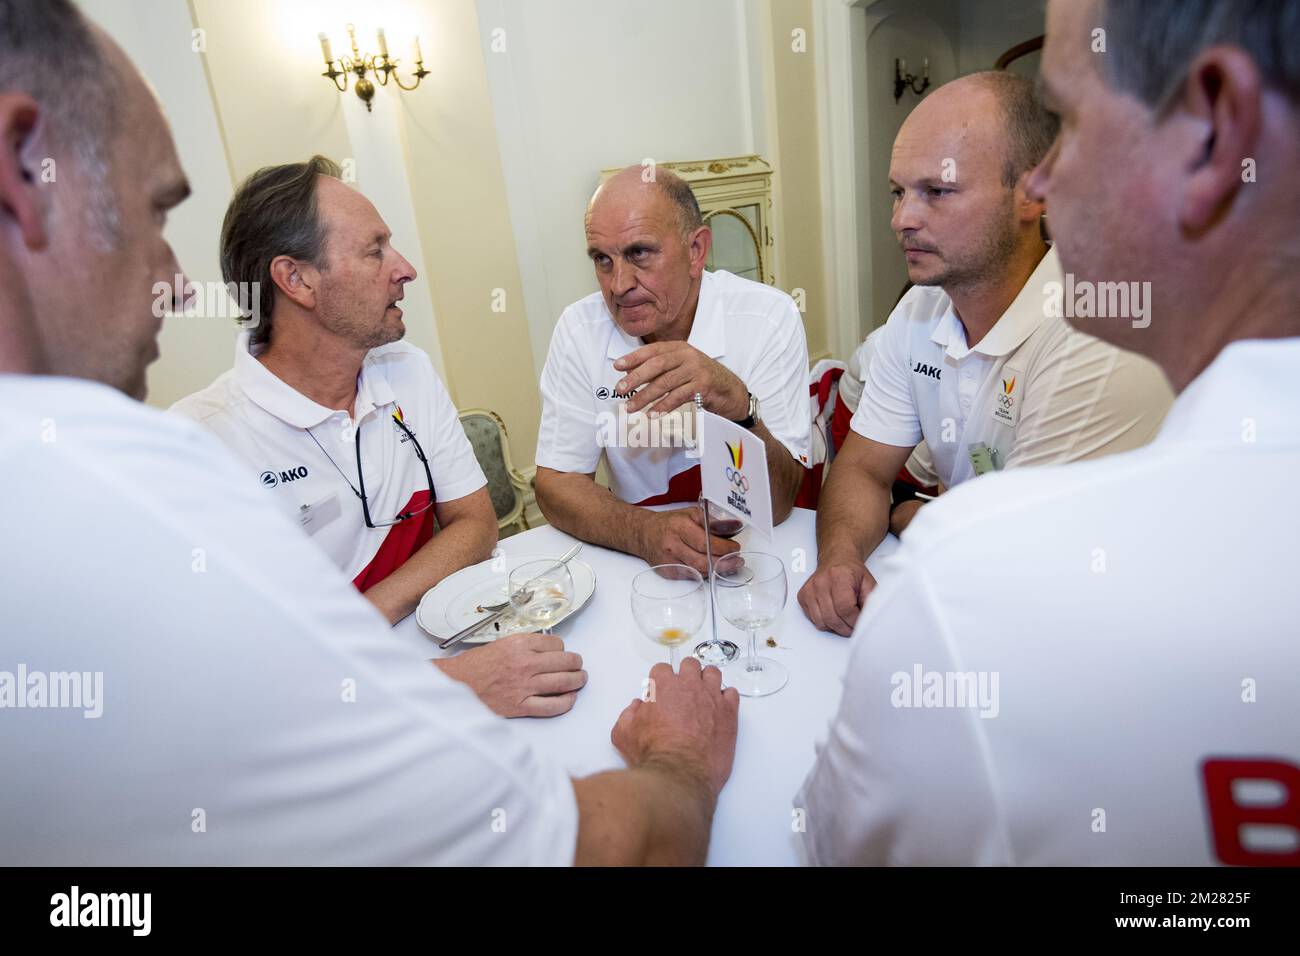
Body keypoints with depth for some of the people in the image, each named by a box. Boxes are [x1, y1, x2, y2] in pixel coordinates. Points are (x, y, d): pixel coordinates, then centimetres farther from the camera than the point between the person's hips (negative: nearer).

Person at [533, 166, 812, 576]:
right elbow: (555, 482, -6)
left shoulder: (769, 318, -12)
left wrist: (736, 404, -33)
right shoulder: (579, 329, -6)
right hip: (636, 562, 2)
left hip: (752, 556, -2)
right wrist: (645, 531, -25)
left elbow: (777, 504, -15)